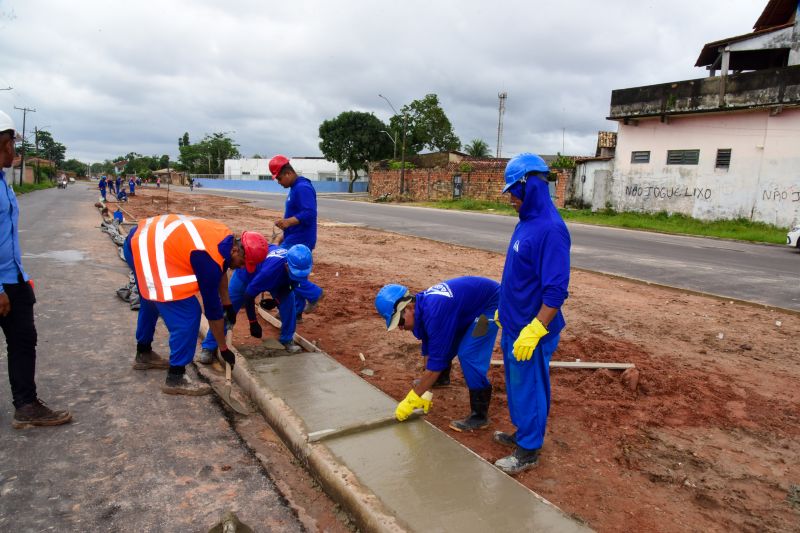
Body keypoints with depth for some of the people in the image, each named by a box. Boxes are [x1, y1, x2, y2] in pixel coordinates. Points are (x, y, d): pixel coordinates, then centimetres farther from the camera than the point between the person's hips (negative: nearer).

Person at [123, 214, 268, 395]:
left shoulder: (225, 238, 1)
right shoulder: (209, 259, -23)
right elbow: (212, 306, -16)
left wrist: (228, 305, 27)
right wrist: (223, 348, -4)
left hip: (139, 240, 11)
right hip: (149, 252, -11)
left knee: (151, 301, 29)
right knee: (187, 315, -11)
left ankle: (143, 354, 48)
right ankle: (175, 379, -1)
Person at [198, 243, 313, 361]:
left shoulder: (298, 265, -31)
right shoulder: (271, 269, -48)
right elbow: (248, 295, -34)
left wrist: (277, 299, -18)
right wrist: (253, 322, -25)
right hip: (246, 273, -4)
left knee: (288, 298, -15)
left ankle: (287, 339, 1)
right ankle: (208, 347, 9)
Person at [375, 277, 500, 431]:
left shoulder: (434, 313, -35)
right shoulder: (422, 304, -7)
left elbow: (436, 360, -30)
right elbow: (429, 351, 2)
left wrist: (412, 398, -22)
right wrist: (426, 390, 3)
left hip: (492, 303, -9)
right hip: (473, 303, 9)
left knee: (468, 355, -19)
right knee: (442, 344, 15)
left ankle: (480, 415, -6)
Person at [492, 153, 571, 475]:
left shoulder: (550, 229, -23)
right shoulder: (527, 221, 7)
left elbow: (555, 291, -25)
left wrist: (533, 331, -25)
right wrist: (505, 311, 21)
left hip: (532, 330, -9)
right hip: (513, 324, 9)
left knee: (529, 389, 6)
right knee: (517, 384, 21)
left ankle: (528, 451, 23)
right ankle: (523, 432, 40)